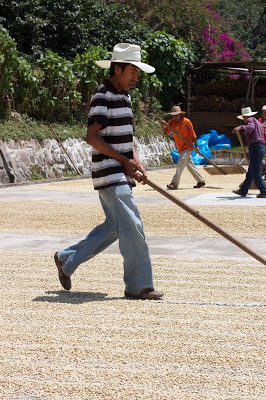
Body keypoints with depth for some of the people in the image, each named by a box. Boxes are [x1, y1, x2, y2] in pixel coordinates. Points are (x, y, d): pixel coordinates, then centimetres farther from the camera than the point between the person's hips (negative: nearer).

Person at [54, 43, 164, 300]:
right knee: (132, 226, -10)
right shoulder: (103, 96, -14)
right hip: (109, 174, -10)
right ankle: (138, 286, -4)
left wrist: (136, 162, 7)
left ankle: (67, 260, 27)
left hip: (121, 174, 10)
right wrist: (123, 160, -16)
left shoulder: (124, 96, 16)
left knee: (114, 227, 15)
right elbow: (92, 137, -19)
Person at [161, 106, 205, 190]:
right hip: (180, 148, 7)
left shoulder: (186, 122, -11)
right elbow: (165, 132, -4)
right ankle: (201, 181, 27)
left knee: (180, 163, -18)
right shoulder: (171, 122, 1)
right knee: (190, 165, 14)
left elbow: (192, 134, -6)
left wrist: (196, 146, -4)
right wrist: (163, 126, -24)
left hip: (187, 146, -7)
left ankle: (175, 183, -21)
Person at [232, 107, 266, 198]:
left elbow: (251, 127, -28)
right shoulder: (257, 122, 25)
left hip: (255, 148, -10)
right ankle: (243, 191, 18)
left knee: (255, 172, -8)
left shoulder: (250, 120, -4)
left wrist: (240, 128, -42)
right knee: (250, 171, 13)